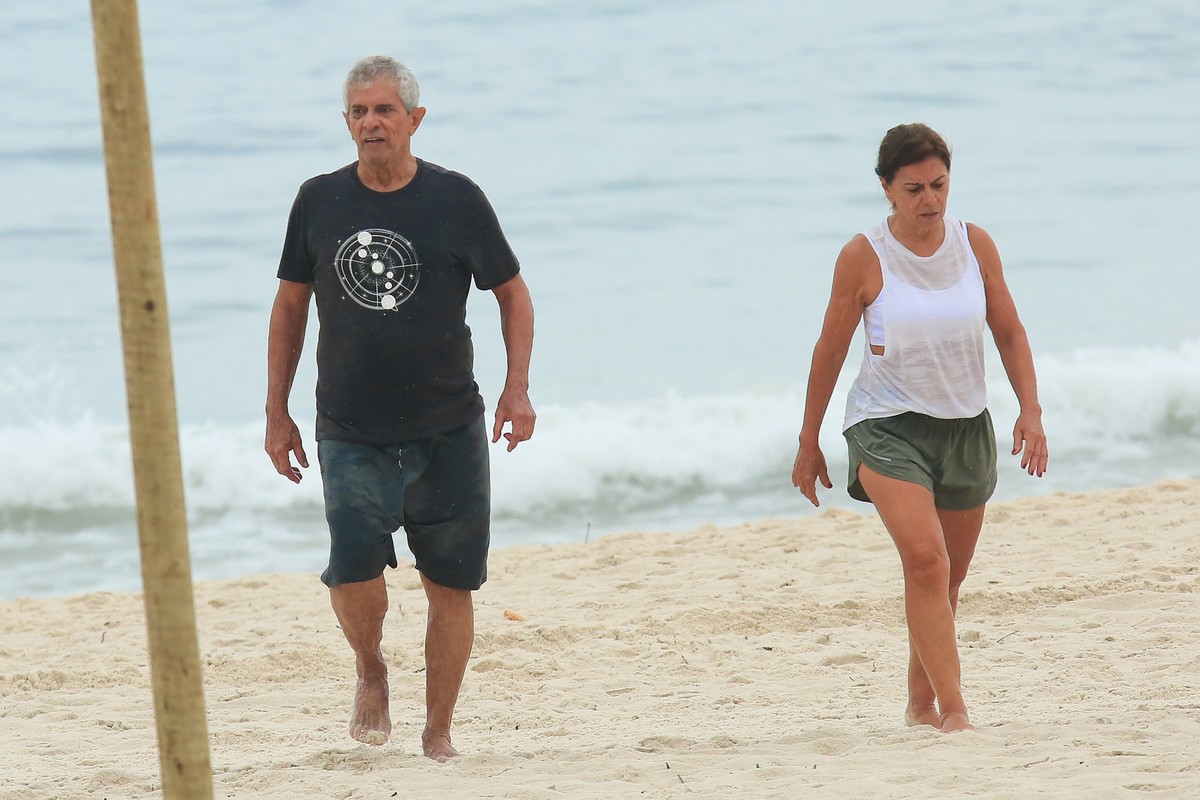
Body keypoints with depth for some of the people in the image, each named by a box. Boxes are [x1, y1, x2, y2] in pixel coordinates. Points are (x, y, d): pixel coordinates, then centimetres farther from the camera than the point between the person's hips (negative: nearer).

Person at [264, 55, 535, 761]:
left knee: (451, 585, 3)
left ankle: (439, 732, 17)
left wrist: (517, 386, -4)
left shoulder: (456, 200, -1)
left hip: (450, 433, 0)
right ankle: (371, 673, 11)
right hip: (351, 434, 0)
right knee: (354, 569, -19)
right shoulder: (320, 202, 3)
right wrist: (277, 411, 10)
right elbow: (291, 305, 13)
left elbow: (513, 292, 9)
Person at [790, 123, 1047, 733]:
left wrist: (1030, 410, -4)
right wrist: (808, 444, 4)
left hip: (966, 426, 4)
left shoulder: (974, 244, -1)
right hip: (888, 425, -4)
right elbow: (830, 351, -1)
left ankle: (921, 702, 31)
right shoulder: (863, 258, -11)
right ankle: (953, 711, -26)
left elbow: (1009, 333, 9)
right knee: (925, 560, -22)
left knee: (948, 579, 12)